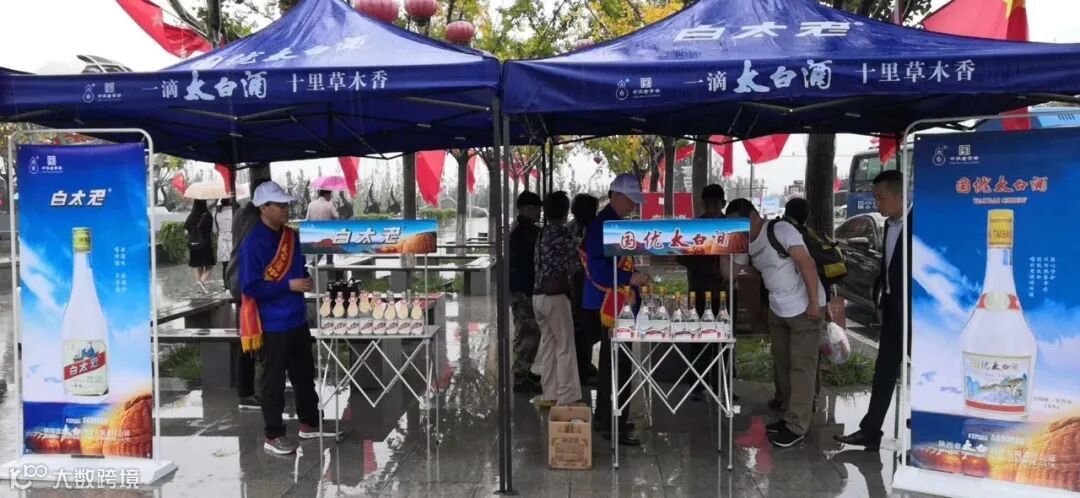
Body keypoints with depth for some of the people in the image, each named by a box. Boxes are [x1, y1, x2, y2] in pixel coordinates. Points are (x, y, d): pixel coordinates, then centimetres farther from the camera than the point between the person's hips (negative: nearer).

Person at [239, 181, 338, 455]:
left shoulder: (291, 236, 7)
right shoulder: (253, 243, -16)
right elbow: (250, 287, -20)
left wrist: (306, 280, -2)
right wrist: (289, 286, -21)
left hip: (297, 319, 8)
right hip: (271, 324, -8)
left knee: (305, 373, 17)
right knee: (274, 380, 3)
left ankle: (310, 423, 32)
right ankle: (273, 436, 15)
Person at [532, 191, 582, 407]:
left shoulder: (542, 232, 12)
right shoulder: (564, 231, -10)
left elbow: (540, 264, 13)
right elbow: (572, 266, -7)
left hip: (538, 295, 8)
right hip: (555, 296, -8)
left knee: (547, 344, 12)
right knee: (565, 347, -1)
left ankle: (549, 395, 17)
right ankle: (566, 398, 2)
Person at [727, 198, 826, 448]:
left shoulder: (780, 230, -17)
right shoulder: (747, 244, 8)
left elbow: (807, 263, -21)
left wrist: (814, 302, -23)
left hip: (804, 309, -9)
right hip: (777, 310, 9)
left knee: (801, 366, -3)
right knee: (782, 363, 14)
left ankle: (797, 426, 3)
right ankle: (791, 416, 27)